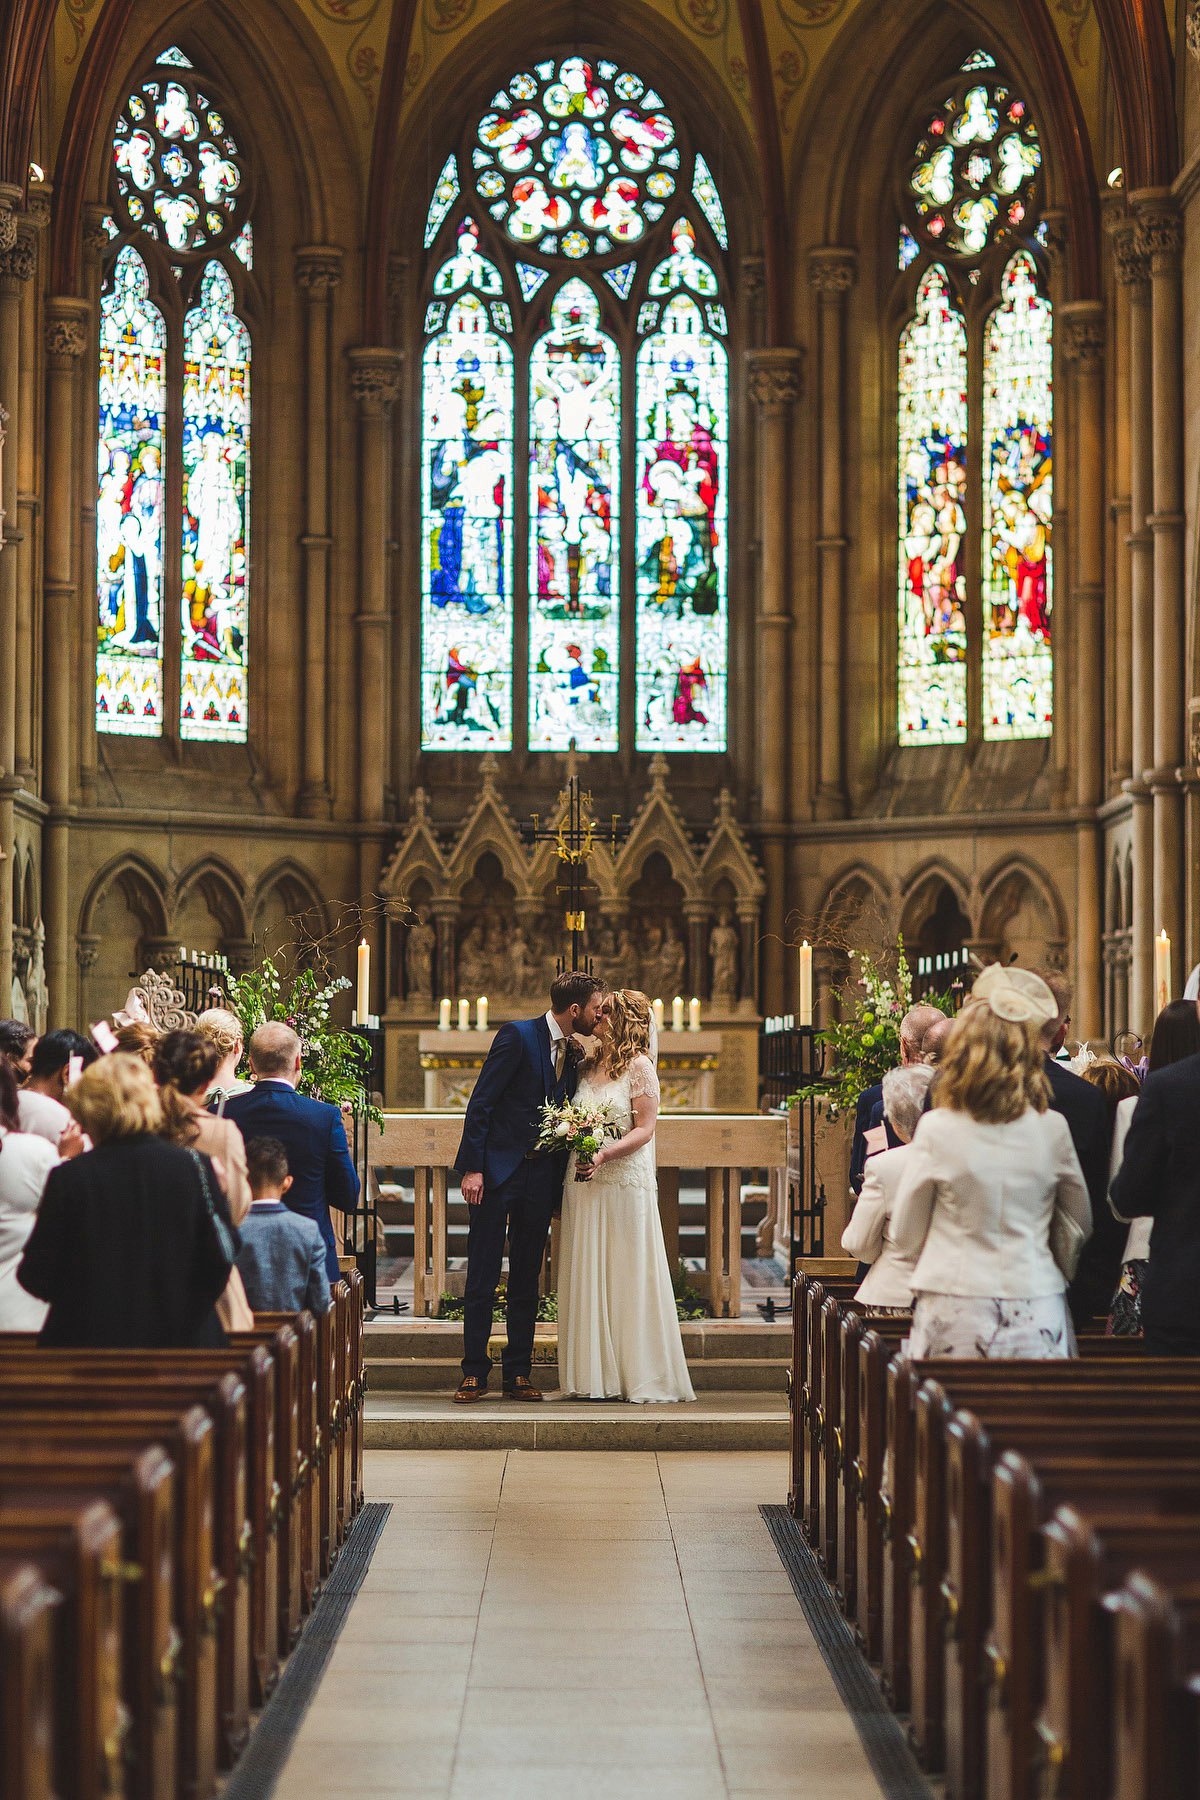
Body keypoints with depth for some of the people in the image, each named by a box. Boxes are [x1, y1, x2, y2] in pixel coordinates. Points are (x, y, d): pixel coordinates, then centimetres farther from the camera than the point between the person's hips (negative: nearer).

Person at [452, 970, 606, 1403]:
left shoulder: (572, 1054, 11)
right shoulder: (517, 1035, -8)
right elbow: (481, 1103, -10)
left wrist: (559, 1191, 10)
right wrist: (472, 1168, -16)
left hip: (540, 1177, 6)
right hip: (497, 1171, -6)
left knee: (527, 1281, 7)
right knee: (482, 1278, -2)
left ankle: (518, 1374, 13)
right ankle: (474, 1374, 4)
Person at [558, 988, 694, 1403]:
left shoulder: (639, 1066, -4)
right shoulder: (588, 1068, 15)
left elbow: (645, 1130, -9)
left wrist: (604, 1155, -21)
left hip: (624, 1182, -6)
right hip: (583, 1184, 6)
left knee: (625, 1277, -3)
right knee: (588, 1276, 4)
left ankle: (636, 1374, 2)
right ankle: (596, 1374, 8)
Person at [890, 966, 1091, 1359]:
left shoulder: (936, 1129, -6)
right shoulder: (1052, 1129, -1)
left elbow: (906, 1237, 3)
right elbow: (1079, 1226, 13)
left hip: (955, 1315, -1)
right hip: (1036, 1317, 2)